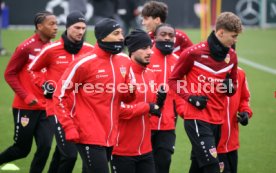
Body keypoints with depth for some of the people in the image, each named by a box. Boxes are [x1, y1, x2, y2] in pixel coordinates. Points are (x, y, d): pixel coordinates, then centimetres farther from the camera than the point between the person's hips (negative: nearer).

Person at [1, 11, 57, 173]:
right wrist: (26, 96, -17)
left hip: (45, 109, 5)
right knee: (22, 149, 4)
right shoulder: (27, 47, -12)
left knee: (45, 147, -5)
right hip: (26, 108, -5)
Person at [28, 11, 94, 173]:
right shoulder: (51, 50, -7)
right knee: (69, 155, -15)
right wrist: (44, 85, -4)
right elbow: (32, 70, 10)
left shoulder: (91, 50, 1)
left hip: (80, 109, 4)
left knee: (61, 152, 18)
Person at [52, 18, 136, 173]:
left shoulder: (124, 61, 6)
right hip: (90, 137, -6)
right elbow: (60, 96, -7)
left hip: (111, 136, 6)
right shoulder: (85, 63, -12)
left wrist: (131, 91, -8)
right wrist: (70, 129, -13)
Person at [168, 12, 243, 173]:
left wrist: (229, 87, -4)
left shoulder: (232, 56, 8)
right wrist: (191, 98, -14)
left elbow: (234, 87, 21)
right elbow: (174, 80, 2)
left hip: (217, 120, 6)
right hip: (197, 118, -6)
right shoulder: (194, 53, -10)